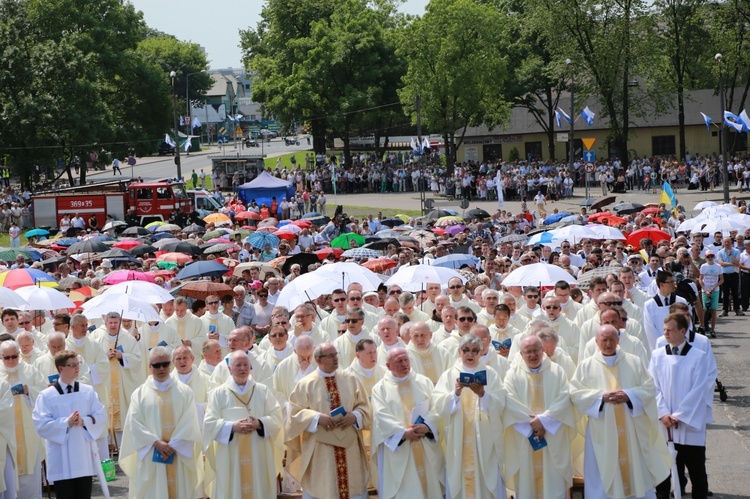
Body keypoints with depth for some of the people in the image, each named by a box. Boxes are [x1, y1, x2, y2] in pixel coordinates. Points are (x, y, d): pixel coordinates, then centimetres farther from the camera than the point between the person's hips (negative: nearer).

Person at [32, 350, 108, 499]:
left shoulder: (88, 392, 5)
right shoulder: (46, 396, -4)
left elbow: (101, 416, 1)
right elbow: (41, 424, -11)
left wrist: (84, 421, -16)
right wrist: (66, 423, -21)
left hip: (85, 456, 3)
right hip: (61, 459, -3)